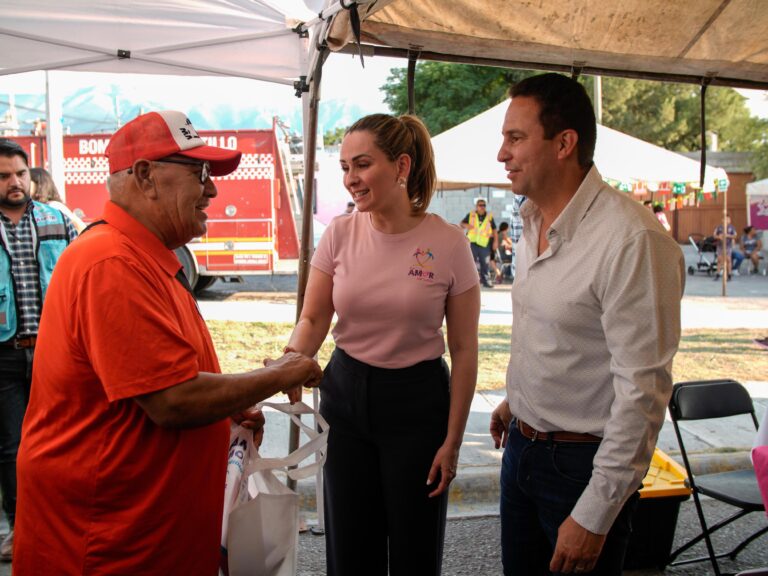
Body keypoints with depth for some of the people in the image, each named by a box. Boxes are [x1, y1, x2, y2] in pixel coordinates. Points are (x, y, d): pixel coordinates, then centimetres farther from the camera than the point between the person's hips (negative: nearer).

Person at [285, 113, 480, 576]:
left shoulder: (447, 243, -12)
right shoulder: (340, 234, -4)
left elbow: (464, 349, -6)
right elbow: (313, 319, -1)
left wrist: (452, 441, -5)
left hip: (416, 399, -2)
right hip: (346, 393, 3)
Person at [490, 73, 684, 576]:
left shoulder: (632, 239, -24)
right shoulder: (534, 223, 4)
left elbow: (643, 391, -24)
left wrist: (594, 516, -20)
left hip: (585, 460, -7)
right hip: (522, 446, 8)